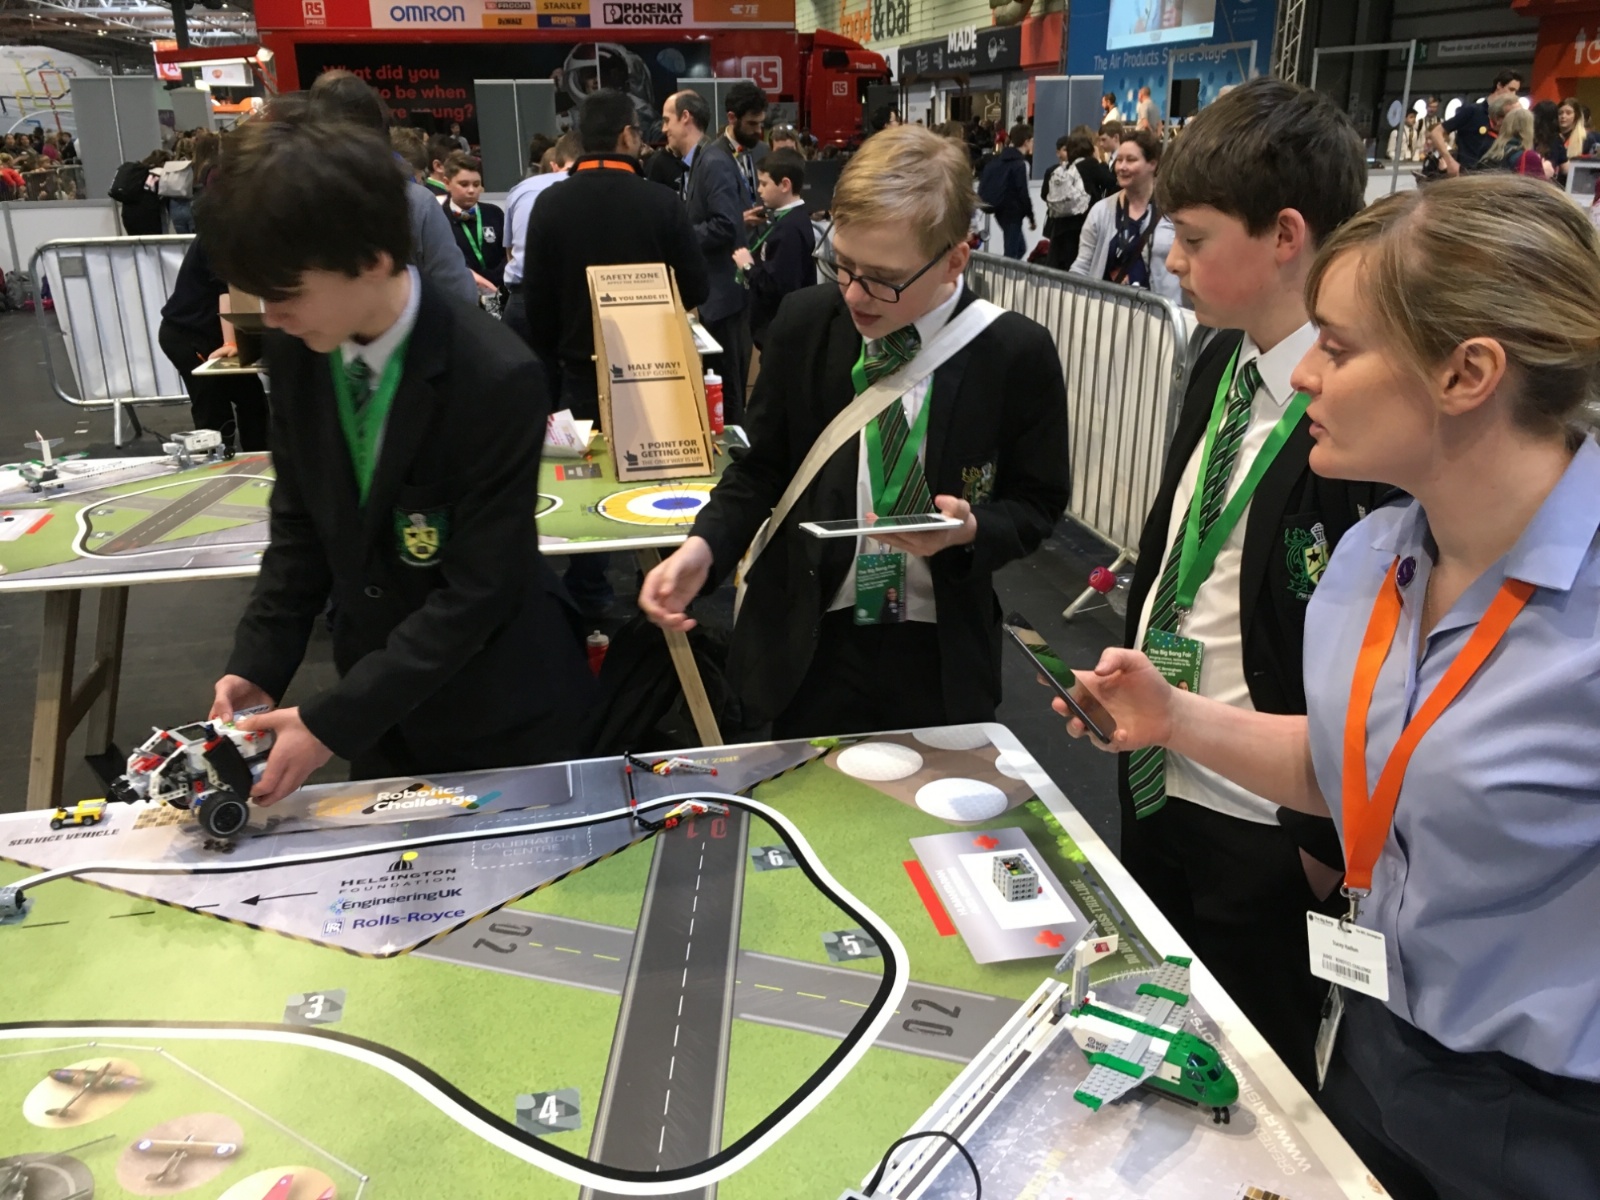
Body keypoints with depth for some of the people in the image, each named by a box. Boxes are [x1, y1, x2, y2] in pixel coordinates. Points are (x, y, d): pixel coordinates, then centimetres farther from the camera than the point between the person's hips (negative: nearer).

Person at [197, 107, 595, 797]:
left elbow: (479, 590, -24)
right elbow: (300, 519, 4)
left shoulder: (496, 379, -27)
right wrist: (259, 664, -6)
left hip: (498, 712, -5)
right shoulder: (294, 349, -8)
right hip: (377, 690, 6)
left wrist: (333, 720, -23)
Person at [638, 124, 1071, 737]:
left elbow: (1038, 502, 0)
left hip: (940, 658, -1)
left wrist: (971, 530, -21)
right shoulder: (804, 323, -6)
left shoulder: (1016, 354, -11)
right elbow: (764, 468, 4)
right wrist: (704, 546, -13)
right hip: (810, 645, 1)